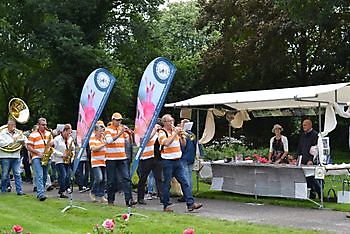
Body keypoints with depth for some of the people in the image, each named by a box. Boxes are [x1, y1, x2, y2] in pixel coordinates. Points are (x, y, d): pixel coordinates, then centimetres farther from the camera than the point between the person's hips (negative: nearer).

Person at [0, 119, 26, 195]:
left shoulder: (18, 133, 14)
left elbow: (25, 140, 17)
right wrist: (12, 140, -9)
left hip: (16, 157, 3)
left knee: (17, 174, -1)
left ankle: (19, 191, -1)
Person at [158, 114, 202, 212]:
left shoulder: (175, 131, 13)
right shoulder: (162, 133, -5)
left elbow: (183, 144, 12)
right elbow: (166, 143, -23)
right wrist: (175, 134, -20)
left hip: (177, 161, 6)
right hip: (167, 161, -6)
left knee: (184, 182, -1)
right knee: (167, 184, 1)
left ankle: (190, 204, -4)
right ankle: (166, 206, 10)